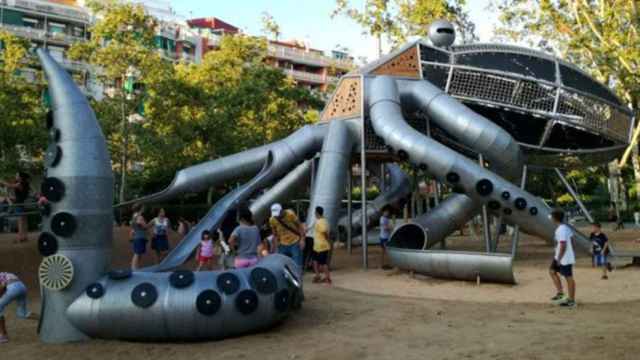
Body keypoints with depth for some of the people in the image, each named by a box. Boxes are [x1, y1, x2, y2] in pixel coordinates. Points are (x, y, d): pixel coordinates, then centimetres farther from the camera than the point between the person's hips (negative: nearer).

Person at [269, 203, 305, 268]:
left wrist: (302, 239, -16)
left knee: (297, 265, -4)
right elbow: (275, 235, 4)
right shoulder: (272, 220, -7)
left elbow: (300, 226, -7)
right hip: (283, 245, 3)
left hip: (295, 243, -3)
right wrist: (274, 248, 3)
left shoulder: (290, 214, -16)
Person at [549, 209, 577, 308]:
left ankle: (571, 301, 11)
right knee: (552, 271, 17)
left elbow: (563, 246, -25)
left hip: (565, 259, -10)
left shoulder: (561, 230, -23)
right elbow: (571, 240, 16)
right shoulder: (566, 227, 8)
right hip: (560, 257, 10)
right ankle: (560, 293, 21)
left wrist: (559, 259, -19)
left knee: (569, 278, 0)